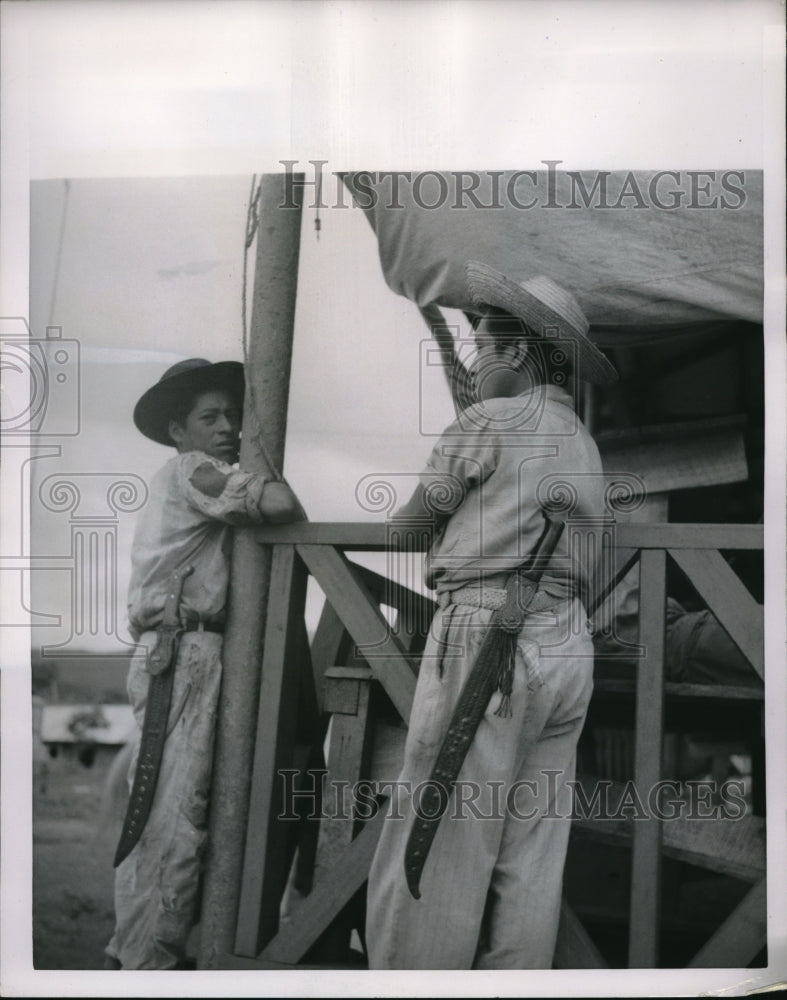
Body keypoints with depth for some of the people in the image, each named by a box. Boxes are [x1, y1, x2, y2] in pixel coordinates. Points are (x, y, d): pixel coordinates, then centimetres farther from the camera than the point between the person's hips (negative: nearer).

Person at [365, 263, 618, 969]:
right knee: (532, 862, 7)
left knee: (436, 854, -7)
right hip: (568, 641, 8)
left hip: (487, 631, -8)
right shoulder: (584, 445, 21)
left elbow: (409, 521, 6)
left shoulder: (490, 421, -2)